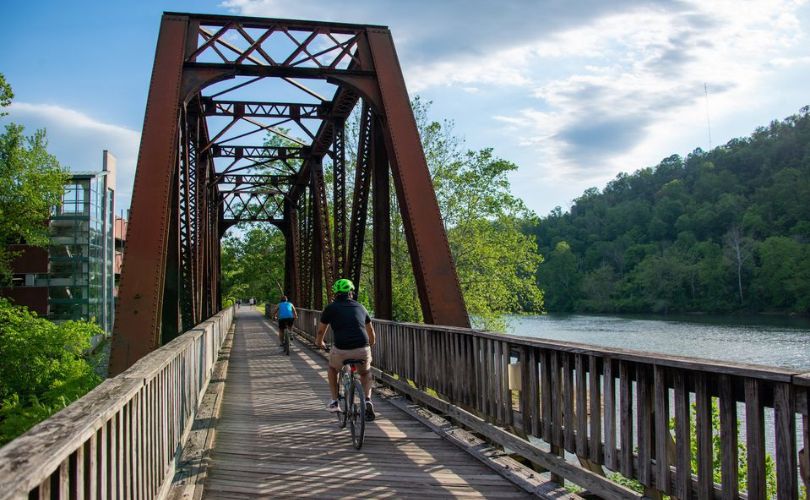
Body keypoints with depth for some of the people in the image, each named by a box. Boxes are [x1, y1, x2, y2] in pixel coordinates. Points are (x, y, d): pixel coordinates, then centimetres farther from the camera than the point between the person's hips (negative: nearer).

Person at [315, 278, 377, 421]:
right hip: (362, 350, 2)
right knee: (366, 373, 31)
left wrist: (319, 343, 44)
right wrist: (370, 344, 50)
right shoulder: (360, 307, 18)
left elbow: (321, 331, 22)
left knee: (332, 368, 32)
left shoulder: (331, 308, 9)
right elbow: (371, 333, 29)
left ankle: (334, 401, 29)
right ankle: (367, 400, 9)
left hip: (341, 351, -2)